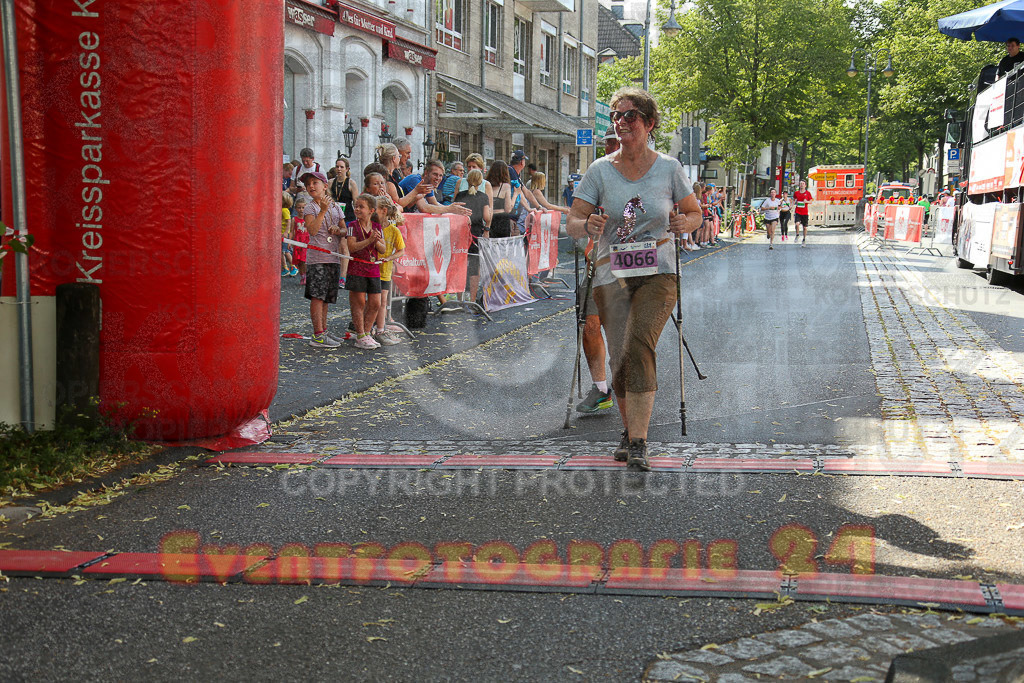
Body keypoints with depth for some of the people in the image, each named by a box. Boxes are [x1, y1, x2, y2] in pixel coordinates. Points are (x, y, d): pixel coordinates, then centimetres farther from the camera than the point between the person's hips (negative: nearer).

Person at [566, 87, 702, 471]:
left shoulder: (668, 168, 2)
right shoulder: (600, 171, 2)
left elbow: (694, 213, 13)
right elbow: (572, 224, 2)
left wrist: (683, 223, -10)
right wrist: (588, 226, -22)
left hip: (658, 274, -2)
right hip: (612, 276, 2)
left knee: (637, 347, -24)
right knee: (620, 362, 0)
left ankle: (638, 442, -23)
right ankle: (630, 430, 26)